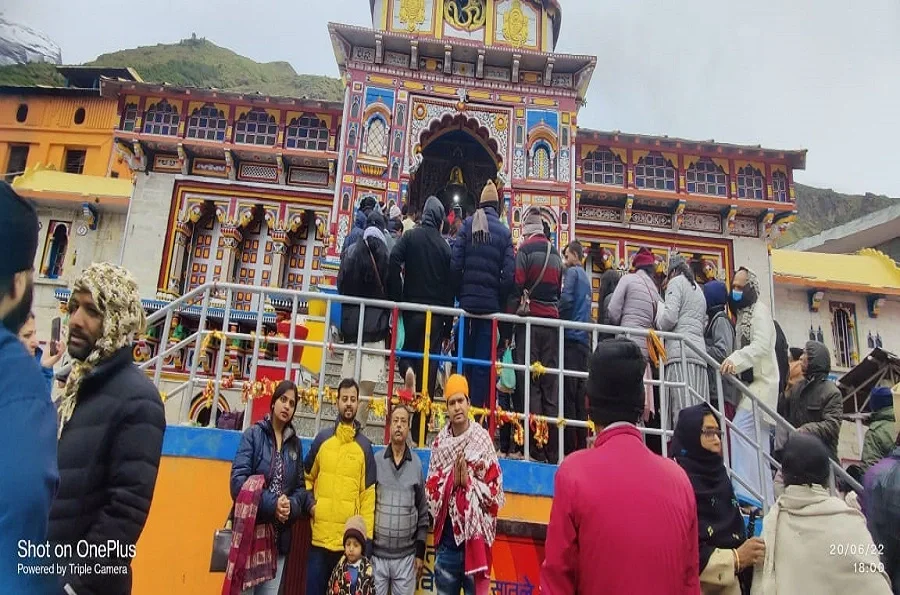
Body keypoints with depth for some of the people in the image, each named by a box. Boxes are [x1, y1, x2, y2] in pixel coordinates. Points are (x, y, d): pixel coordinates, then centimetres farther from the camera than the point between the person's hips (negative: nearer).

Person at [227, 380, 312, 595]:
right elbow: (238, 481, -13)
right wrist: (271, 504, -21)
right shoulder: (253, 434, -3)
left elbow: (300, 487, 11)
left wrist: (292, 506, -10)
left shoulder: (295, 443, 9)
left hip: (279, 537, 4)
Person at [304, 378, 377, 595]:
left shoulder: (365, 446, 3)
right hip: (320, 536, 1)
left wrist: (366, 534, -6)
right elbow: (307, 477, 18)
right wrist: (309, 503, 0)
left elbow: (368, 493, 0)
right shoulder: (322, 439, 7)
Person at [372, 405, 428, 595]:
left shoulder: (417, 464, 1)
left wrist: (420, 552, 3)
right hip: (376, 553, 0)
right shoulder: (376, 462, -1)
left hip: (406, 556, 0)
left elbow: (423, 511, 5)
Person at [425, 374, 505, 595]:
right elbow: (430, 491, 3)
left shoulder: (483, 439, -7)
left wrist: (468, 481, -17)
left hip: (475, 540, -3)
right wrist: (451, 480, -14)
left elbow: (495, 492, -5)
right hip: (447, 541, 3)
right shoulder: (439, 442, 1)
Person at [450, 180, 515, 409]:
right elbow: (509, 273, -7)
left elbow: (455, 263, -5)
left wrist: (460, 293, 7)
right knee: (483, 361, 4)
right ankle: (477, 407, 8)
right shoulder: (504, 232, -2)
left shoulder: (467, 225, 1)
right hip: (491, 304, -1)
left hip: (467, 301, 1)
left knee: (464, 355, 11)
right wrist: (501, 302, 6)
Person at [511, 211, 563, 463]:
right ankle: (553, 450, 8)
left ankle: (536, 449, -5)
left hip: (530, 319, -5)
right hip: (552, 320, 5)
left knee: (531, 384, -4)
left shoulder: (525, 250, -3)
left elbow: (517, 285, -11)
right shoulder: (556, 253, 15)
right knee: (551, 386, 6)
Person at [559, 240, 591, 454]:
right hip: (584, 341, 8)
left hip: (571, 338, -8)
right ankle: (581, 444, 10)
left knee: (568, 393, -8)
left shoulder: (572, 272, -2)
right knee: (580, 393, 8)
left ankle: (569, 446, -8)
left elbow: (566, 299, -15)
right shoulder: (587, 278, 22)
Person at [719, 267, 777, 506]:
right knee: (758, 444, 9)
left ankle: (746, 493, -19)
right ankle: (765, 499, 13)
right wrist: (731, 364, 3)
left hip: (760, 382, -9)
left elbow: (761, 345, -21)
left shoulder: (760, 309, -6)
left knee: (740, 430, -20)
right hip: (750, 382, 9)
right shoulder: (742, 313, 20)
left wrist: (735, 359, -36)